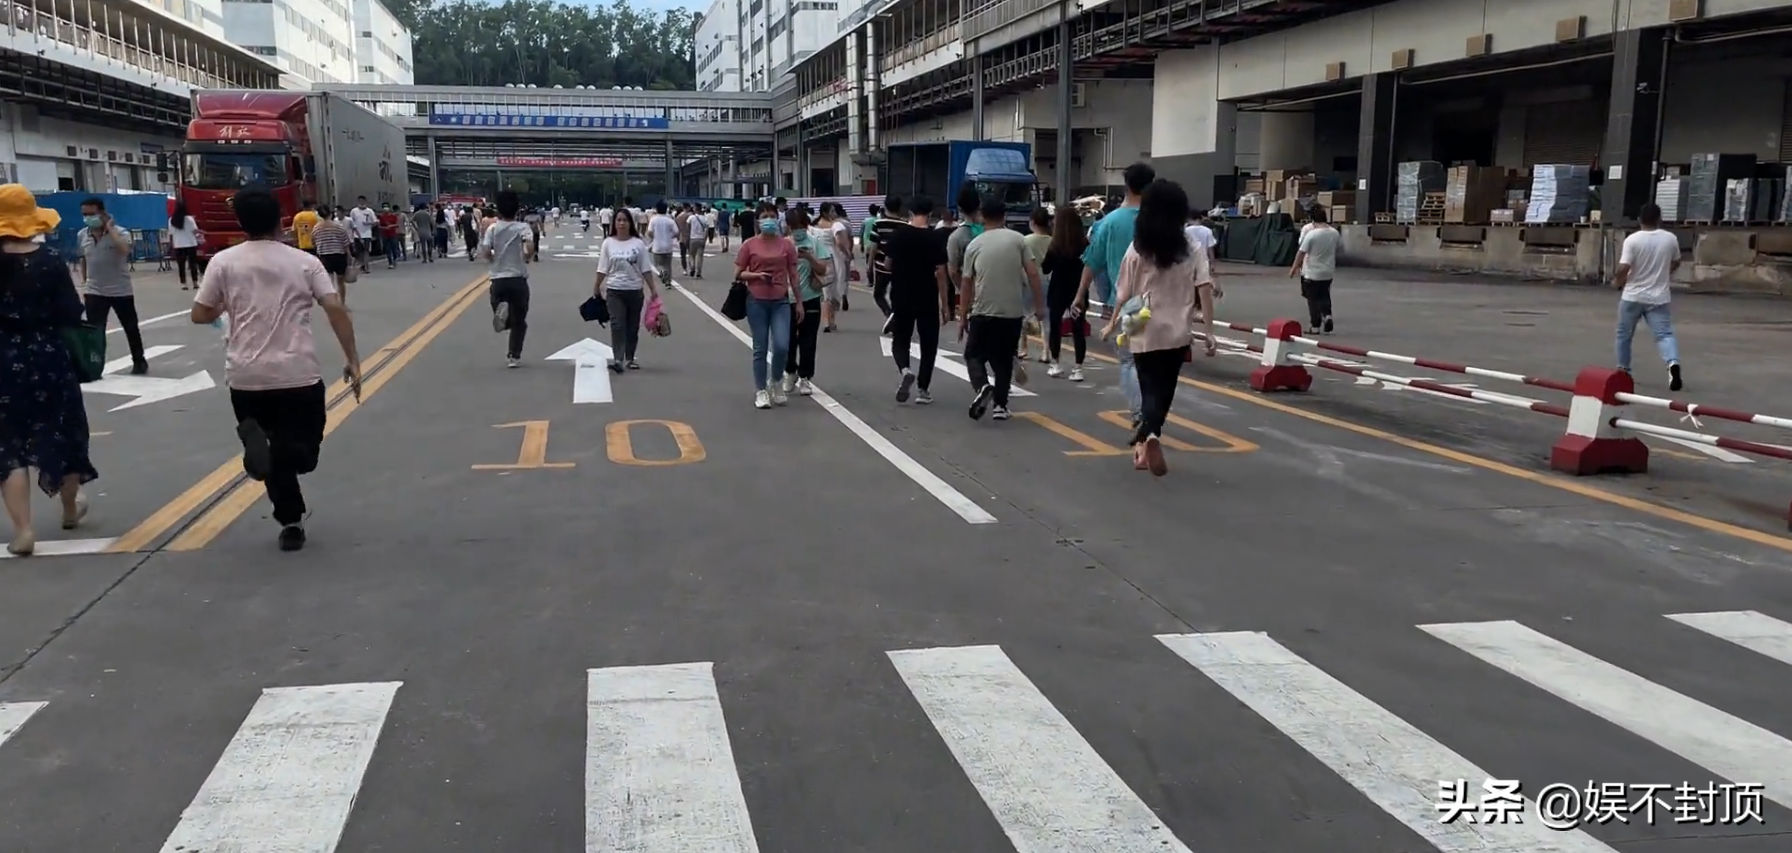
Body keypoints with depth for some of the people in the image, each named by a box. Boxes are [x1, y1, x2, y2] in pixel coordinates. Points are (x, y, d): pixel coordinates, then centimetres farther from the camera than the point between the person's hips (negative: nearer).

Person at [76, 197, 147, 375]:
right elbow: (83, 258, 18)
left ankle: (139, 361, 30)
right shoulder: (82, 235, 2)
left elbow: (124, 249, -36)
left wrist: (110, 227, -25)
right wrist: (84, 279, 17)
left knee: (131, 328, 13)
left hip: (121, 291, -3)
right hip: (95, 292, 3)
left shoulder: (120, 232, -13)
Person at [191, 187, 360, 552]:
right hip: (299, 374, -1)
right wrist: (353, 360, -4)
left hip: (247, 377, 1)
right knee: (302, 451, 10)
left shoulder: (225, 261, 3)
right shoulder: (305, 262, 3)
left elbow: (199, 315, 5)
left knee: (276, 453, 18)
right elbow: (336, 309, -7)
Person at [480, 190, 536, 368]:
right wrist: (527, 258, 2)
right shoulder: (523, 227, -3)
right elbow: (530, 249, -20)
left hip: (498, 280, 2)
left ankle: (501, 310, -20)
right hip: (518, 280, -1)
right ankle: (514, 357, 5)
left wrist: (496, 259, 15)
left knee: (506, 320, 15)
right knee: (518, 321, 11)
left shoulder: (492, 228, 3)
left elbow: (485, 253, -6)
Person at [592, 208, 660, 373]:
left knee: (633, 327, 10)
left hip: (635, 291, 1)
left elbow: (646, 270, 1)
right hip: (614, 291, -1)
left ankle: (630, 358, 23)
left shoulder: (638, 243, 0)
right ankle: (617, 359, -18)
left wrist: (653, 290, -2)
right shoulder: (608, 243, 0)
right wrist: (596, 288, 4)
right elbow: (602, 270, 3)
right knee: (617, 325, -13)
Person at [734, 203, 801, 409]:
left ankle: (777, 383, 19)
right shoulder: (749, 244, -1)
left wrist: (799, 302, 7)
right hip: (757, 301, -1)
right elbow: (738, 275, 3)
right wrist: (757, 275, -15)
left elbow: (793, 275, 8)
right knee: (760, 348, 3)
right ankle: (761, 391, 13)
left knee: (782, 347, -8)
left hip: (781, 301, 1)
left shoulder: (786, 244, 4)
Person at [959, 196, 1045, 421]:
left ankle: (983, 386, -17)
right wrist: (1040, 304, 3)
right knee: (1004, 359, 14)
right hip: (1013, 312, 1)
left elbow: (966, 284, 5)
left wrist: (962, 317, 12)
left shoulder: (975, 244, 2)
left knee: (974, 354, 11)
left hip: (982, 312, -1)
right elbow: (1032, 273, -4)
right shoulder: (1018, 239, 1)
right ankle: (1000, 405, 11)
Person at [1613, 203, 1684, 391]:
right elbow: (1675, 263, 16)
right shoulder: (1671, 239, 0)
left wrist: (1617, 282, 4)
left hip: (1632, 296, -2)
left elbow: (1623, 269, -17)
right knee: (1664, 334, -4)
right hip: (1658, 297, 2)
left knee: (1624, 334, 16)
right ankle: (1673, 363, -30)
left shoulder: (1632, 240, -12)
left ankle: (1623, 370, 25)